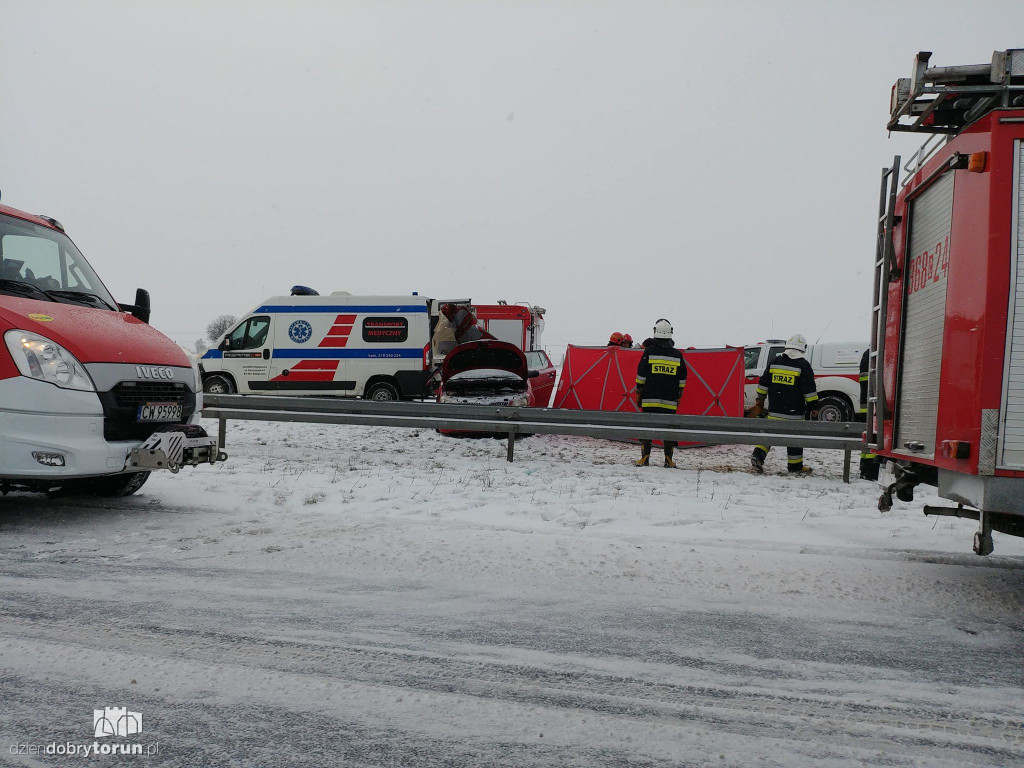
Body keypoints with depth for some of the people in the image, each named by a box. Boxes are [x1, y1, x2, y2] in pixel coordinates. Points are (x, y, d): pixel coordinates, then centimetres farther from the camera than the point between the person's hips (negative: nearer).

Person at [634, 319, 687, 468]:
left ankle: (645, 457, 1)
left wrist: (639, 394, 8)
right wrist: (678, 396, 17)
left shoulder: (649, 352, -4)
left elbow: (641, 376, -2)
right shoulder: (677, 355, 4)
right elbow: (682, 379, 9)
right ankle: (669, 459, 6)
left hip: (650, 399, -2)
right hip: (670, 401, 2)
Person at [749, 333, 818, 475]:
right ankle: (795, 466, 14)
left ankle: (758, 456, -6)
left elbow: (763, 384, 10)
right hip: (794, 412, -4)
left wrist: (759, 402, 18)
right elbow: (809, 390, -8)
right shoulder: (803, 366, -7)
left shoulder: (774, 362, 6)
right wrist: (813, 407, -1)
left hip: (774, 411, 4)